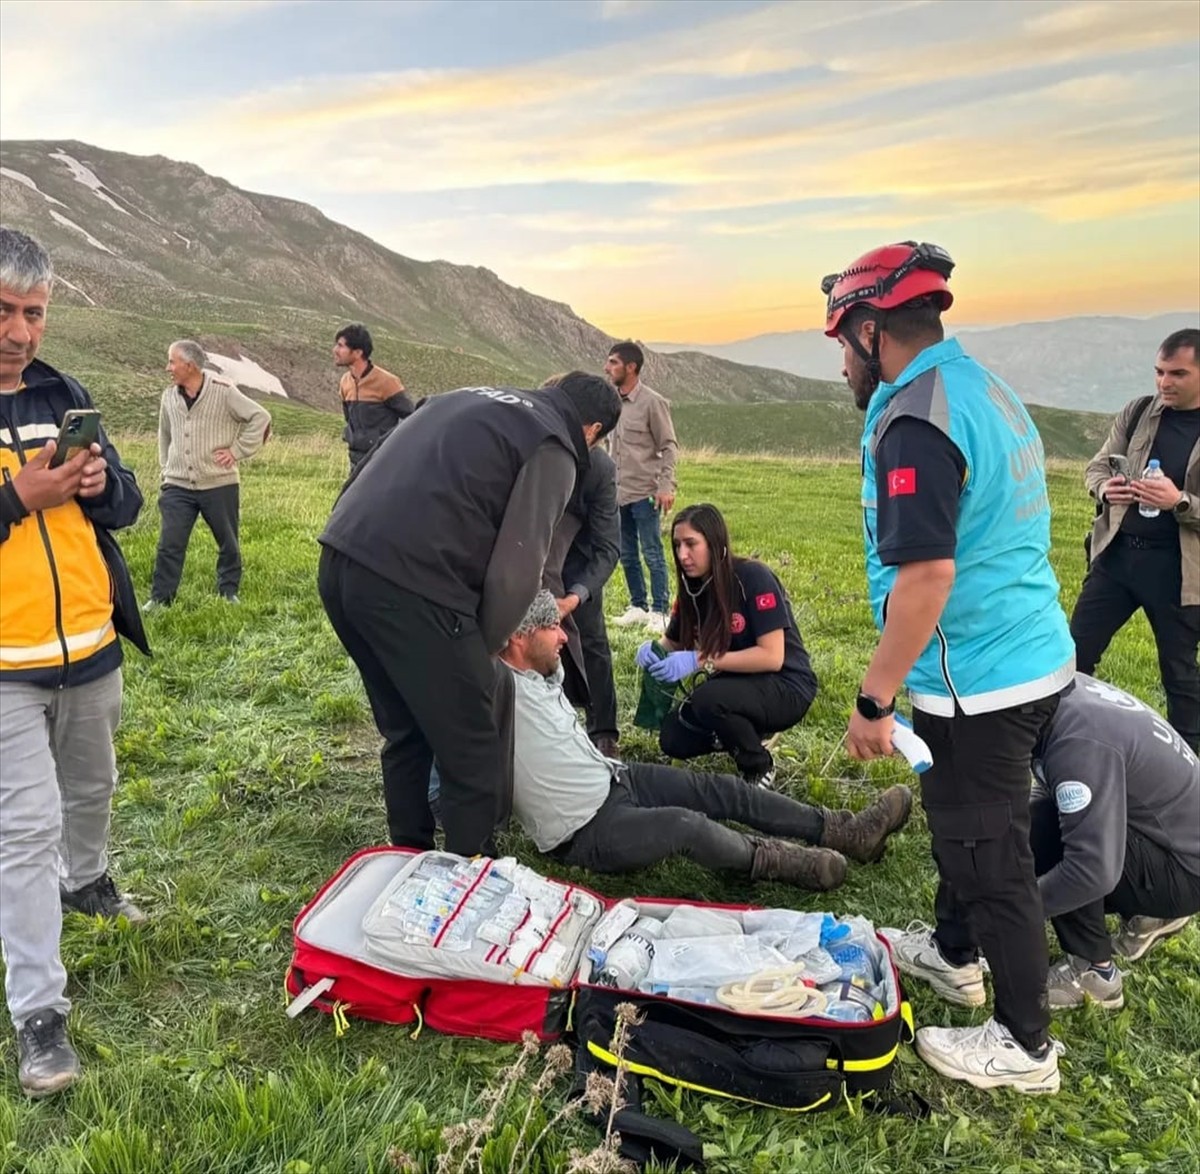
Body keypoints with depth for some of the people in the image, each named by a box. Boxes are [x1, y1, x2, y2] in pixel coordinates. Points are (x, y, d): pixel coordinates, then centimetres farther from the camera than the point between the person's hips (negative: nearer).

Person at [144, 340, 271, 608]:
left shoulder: (224, 392, -10)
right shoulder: (169, 397, 4)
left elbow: (261, 418, -7)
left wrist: (237, 451, -9)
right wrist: (166, 468, 16)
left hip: (219, 485, -2)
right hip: (178, 486, 3)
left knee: (228, 544, 10)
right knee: (169, 544, -2)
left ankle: (229, 593, 27)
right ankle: (160, 598, 8)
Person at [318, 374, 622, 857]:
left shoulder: (471, 398, 26)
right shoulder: (552, 447, 3)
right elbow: (515, 572, -8)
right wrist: (483, 648, 9)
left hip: (338, 560, 9)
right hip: (408, 584, -9)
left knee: (405, 732, 24)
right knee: (470, 753, 8)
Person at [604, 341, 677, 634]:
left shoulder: (652, 402, -9)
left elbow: (668, 447, -9)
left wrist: (666, 486, -17)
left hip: (645, 494, -7)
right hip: (619, 493, 7)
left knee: (652, 554, -1)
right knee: (627, 555, 11)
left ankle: (659, 612, 6)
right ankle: (638, 607, 22)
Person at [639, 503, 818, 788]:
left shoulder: (753, 578, -22)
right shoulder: (692, 587, -2)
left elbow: (772, 657, -26)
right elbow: (673, 645, 8)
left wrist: (700, 660, -29)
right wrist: (653, 650, -16)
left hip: (786, 687, -7)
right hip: (737, 685, 7)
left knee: (707, 699, -33)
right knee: (673, 740, -10)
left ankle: (760, 768, -6)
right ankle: (749, 733, 14)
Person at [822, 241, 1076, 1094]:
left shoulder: (914, 422, -21)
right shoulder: (987, 389, 10)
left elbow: (925, 575, -28)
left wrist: (875, 700, -20)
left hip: (978, 681, -10)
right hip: (1034, 658, 10)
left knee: (989, 853, 5)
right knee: (966, 820, 26)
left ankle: (1024, 1046, 23)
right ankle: (955, 953, 46)